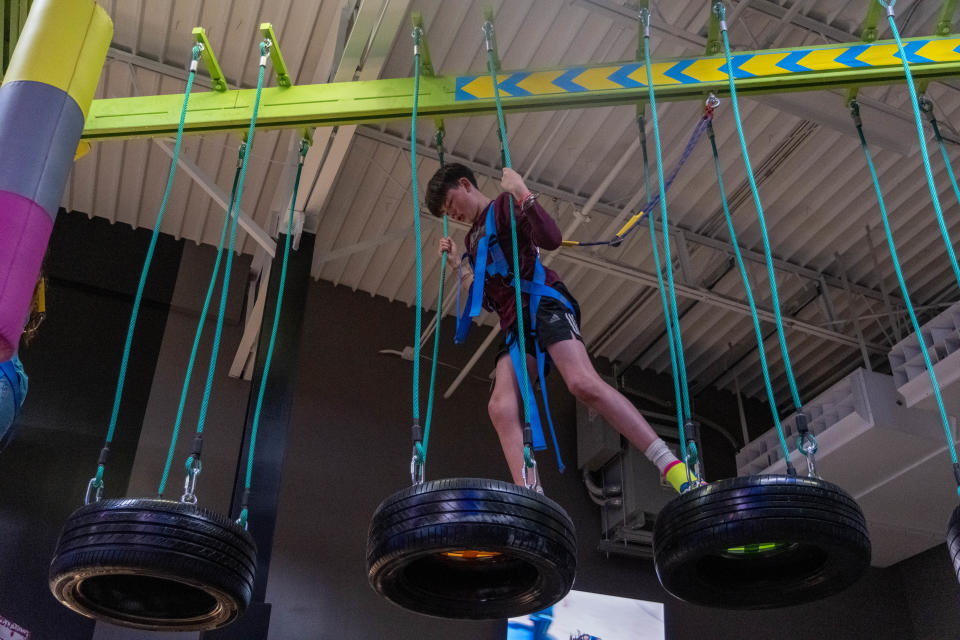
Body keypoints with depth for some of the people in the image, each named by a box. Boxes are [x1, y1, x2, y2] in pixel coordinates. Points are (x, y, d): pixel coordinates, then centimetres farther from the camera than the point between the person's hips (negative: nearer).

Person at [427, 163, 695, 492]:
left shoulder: (504, 206, 7)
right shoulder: (474, 238, 29)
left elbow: (551, 238, -11)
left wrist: (522, 193, -14)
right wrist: (458, 265, 22)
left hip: (543, 302, -8)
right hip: (514, 322, 8)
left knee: (584, 383, -27)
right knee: (500, 407, -15)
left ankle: (672, 466, -27)